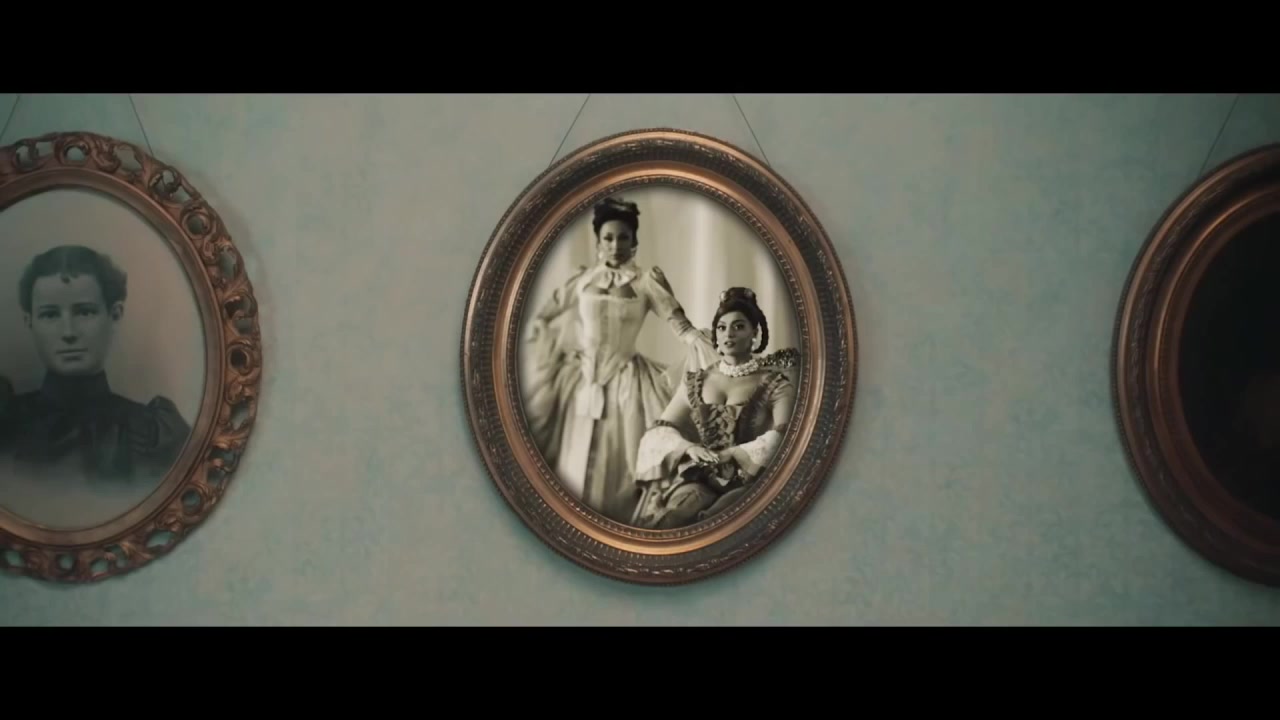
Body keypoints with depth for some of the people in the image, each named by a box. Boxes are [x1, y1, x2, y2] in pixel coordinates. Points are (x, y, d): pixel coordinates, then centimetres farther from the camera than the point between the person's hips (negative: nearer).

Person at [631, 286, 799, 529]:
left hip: (744, 479, -3)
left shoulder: (774, 383, 6)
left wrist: (727, 454, -17)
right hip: (700, 475, 3)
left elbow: (782, 436, -9)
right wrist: (689, 448, -11)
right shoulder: (696, 382, 17)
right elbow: (660, 430, 10)